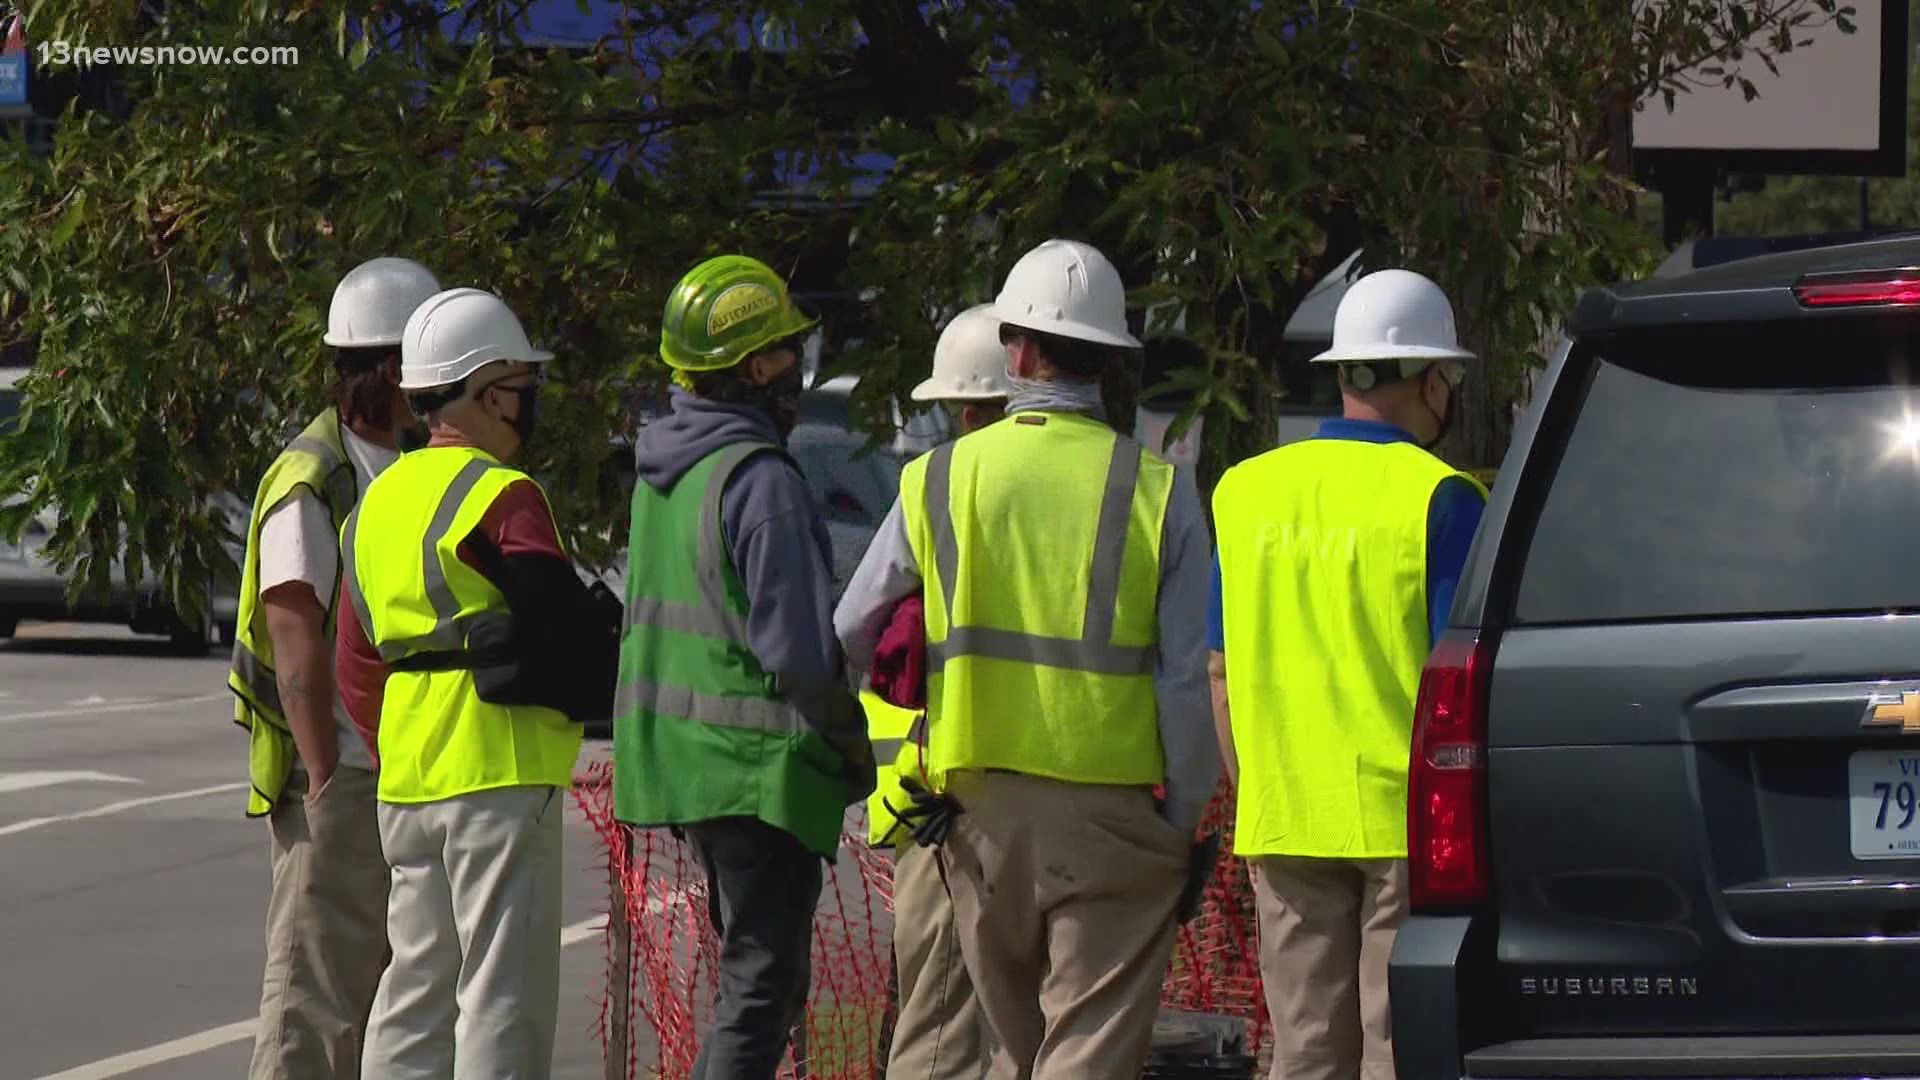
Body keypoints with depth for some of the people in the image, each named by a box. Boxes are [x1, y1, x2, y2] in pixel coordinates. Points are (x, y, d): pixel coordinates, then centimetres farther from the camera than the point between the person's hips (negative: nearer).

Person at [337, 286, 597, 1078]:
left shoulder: (380, 500, 15)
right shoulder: (502, 497, -12)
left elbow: (356, 664, 18)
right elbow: (567, 624, -16)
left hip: (406, 778, 8)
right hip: (500, 772, -8)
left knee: (417, 984, 14)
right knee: (505, 989, -6)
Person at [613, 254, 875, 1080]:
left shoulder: (660, 474, 10)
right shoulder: (762, 482, -18)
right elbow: (801, 647, -21)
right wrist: (852, 745, -5)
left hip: (675, 756, 9)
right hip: (757, 765, -9)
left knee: (754, 972, 19)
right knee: (763, 985, -5)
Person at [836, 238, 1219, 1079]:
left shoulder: (939, 479, 2)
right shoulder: (1157, 490, -4)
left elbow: (852, 639, 10)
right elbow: (1186, 679, -4)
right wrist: (1185, 820, 4)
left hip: (983, 803, 3)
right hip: (1112, 811, -3)